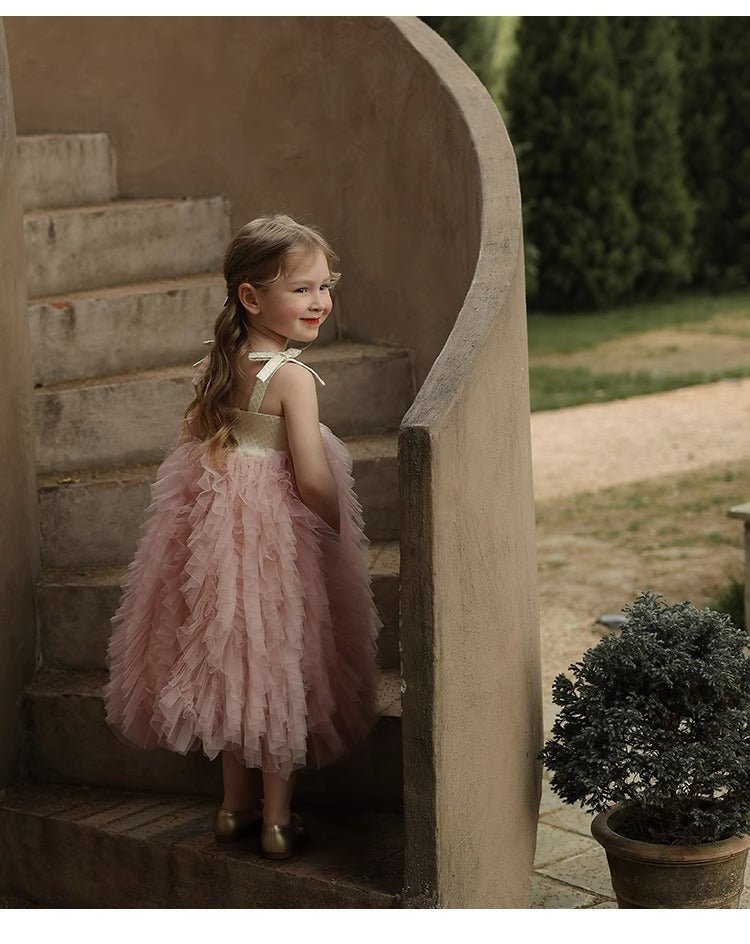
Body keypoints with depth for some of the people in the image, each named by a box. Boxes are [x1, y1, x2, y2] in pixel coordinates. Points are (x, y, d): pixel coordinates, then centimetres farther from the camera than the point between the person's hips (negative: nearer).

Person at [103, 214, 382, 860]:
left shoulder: (219, 363, 1)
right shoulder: (292, 377, -21)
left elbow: (196, 437, 11)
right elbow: (313, 479, -22)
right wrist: (341, 532, -5)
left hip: (216, 522, 7)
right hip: (279, 532, -7)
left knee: (236, 660, 18)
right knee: (282, 666, 6)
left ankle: (237, 804, 31)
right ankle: (278, 820, 15)